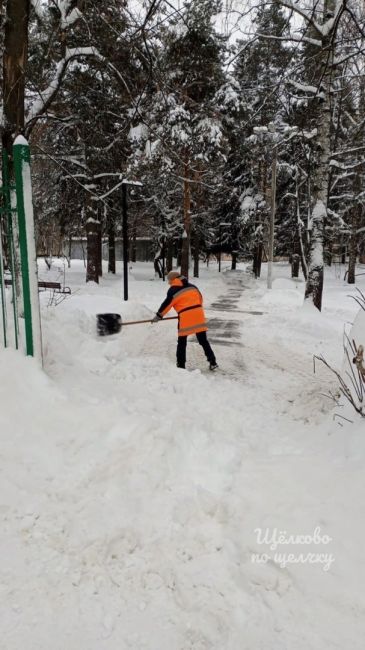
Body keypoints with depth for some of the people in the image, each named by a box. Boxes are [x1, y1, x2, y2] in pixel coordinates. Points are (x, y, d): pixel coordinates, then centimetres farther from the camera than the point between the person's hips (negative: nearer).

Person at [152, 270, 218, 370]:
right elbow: (200, 298, 20)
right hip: (198, 315, 5)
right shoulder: (192, 286, 15)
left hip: (185, 318, -5)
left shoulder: (173, 290, -2)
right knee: (203, 340, 12)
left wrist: (159, 315, 8)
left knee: (181, 342, 9)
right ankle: (212, 362, 11)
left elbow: (167, 304, -2)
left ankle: (181, 365, 13)